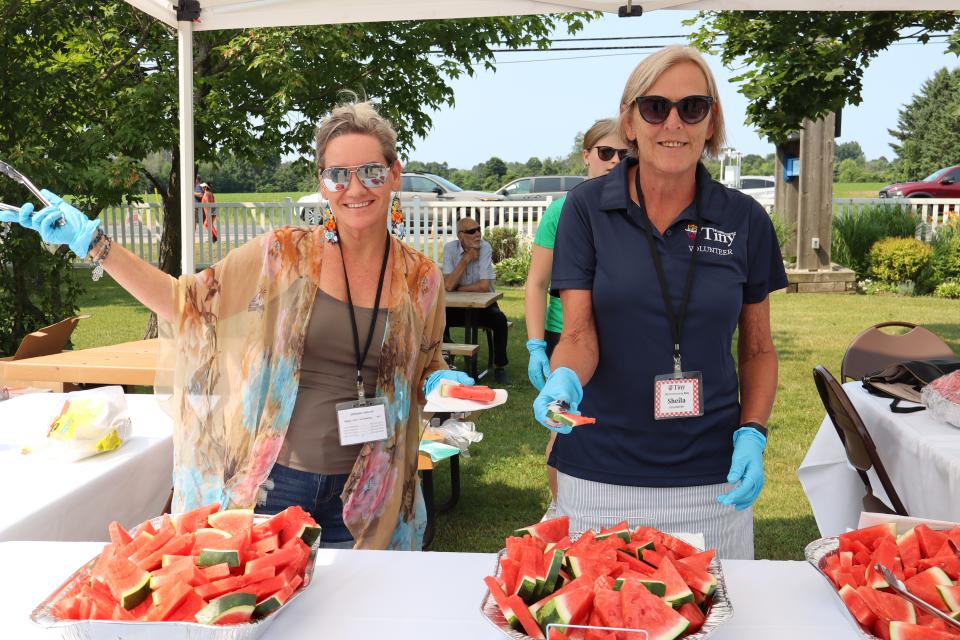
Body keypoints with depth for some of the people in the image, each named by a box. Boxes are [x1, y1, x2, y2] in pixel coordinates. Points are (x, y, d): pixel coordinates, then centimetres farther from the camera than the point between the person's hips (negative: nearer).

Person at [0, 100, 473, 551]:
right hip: (271, 485, -1)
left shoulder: (421, 279, -1)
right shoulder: (284, 255, -8)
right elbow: (188, 303, -2)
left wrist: (443, 382, -8)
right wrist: (91, 241, -7)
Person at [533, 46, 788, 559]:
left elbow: (758, 350, 8)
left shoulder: (744, 220, 0)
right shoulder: (587, 208, -4)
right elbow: (579, 334, -7)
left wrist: (752, 434, -5)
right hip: (600, 476, -1)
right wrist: (564, 380, -28)